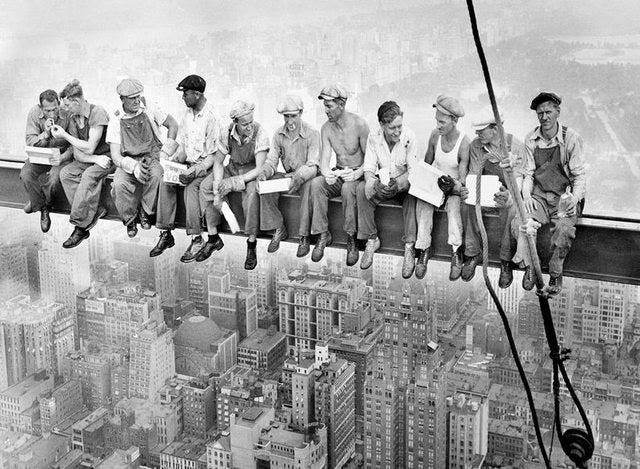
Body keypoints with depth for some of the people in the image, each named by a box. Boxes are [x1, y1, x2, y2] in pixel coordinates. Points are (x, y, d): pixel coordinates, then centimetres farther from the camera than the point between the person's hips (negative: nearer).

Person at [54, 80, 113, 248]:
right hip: (87, 160, 7)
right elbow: (77, 154, 1)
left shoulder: (97, 112, -17)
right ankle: (95, 210, -20)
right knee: (65, 173, -18)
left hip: (107, 158, -7)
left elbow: (89, 148, -19)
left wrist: (64, 135, -12)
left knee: (89, 175, -34)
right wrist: (95, 159, -19)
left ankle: (80, 225, -27)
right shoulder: (73, 119, 6)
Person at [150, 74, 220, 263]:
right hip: (188, 163, 7)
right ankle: (165, 234, -15)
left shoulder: (211, 118, -14)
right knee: (166, 182, -19)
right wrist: (172, 163, -3)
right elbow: (183, 146, 15)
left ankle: (197, 239, -27)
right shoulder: (188, 114, 9)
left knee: (191, 186, -33)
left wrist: (195, 171, -27)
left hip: (206, 166, -7)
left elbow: (213, 155, -15)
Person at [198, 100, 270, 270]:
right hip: (232, 168, 5)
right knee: (205, 186, -18)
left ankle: (251, 245, -28)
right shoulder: (227, 134, -10)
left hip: (252, 172, -4)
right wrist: (217, 186, -19)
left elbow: (259, 169, -25)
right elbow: (218, 162, -3)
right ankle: (213, 238, -9)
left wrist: (234, 182, -31)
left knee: (251, 192, -37)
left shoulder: (259, 135, -22)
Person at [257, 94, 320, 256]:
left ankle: (304, 238, -30)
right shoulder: (279, 135, 3)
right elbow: (271, 160, 1)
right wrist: (264, 173, -24)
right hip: (288, 175, 5)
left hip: (306, 177, -5)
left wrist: (299, 177, -42)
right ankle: (278, 230, -9)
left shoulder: (312, 134, -13)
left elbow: (313, 166, -20)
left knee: (309, 188, -39)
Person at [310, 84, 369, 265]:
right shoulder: (326, 128, 0)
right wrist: (327, 173, -31)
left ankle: (351, 238, -25)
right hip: (338, 173, 4)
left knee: (348, 188, -38)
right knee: (316, 184, -27)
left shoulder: (359, 124, -14)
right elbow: (324, 159, -7)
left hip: (358, 174, -4)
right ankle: (324, 235, -19)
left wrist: (357, 174, -32)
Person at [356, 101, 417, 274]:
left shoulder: (409, 136, -16)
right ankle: (371, 240, -16)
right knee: (362, 189, -26)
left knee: (412, 194, -36)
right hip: (382, 183, 3)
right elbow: (368, 169, -11)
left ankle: (409, 247, -31)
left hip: (404, 184, -2)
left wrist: (398, 183, -40)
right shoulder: (373, 138, -8)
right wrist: (375, 184, -35)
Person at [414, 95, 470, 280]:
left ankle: (456, 252, -34)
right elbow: (426, 164, 12)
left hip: (454, 188, -4)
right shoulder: (435, 135, -1)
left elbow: (462, 178, -15)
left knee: (453, 204, -36)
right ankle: (423, 249, -26)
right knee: (423, 202, -28)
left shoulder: (464, 143, -15)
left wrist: (457, 185, -34)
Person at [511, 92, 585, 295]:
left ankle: (556, 274, -13)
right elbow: (527, 173, 9)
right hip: (539, 195, 3)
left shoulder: (571, 138, -6)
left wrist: (574, 198, -21)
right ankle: (529, 267, -8)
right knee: (521, 220, -27)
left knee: (563, 227, -33)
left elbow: (580, 175, -4)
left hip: (565, 196, -3)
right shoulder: (531, 140, 5)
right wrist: (526, 195, -10)